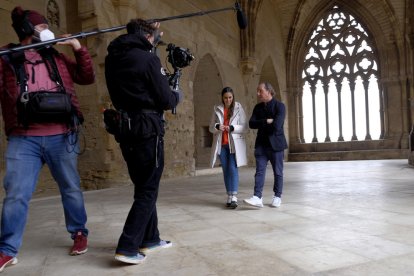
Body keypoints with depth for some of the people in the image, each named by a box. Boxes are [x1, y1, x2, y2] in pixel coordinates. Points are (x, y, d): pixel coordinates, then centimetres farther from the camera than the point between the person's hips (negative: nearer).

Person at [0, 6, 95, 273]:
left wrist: (79, 48, 6)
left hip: (61, 137, 2)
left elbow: (88, 77, 17)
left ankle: (79, 234, 29)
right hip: (23, 139, -2)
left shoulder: (57, 57, 15)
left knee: (71, 189, 11)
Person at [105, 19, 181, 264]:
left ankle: (150, 238, 26)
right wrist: (178, 95, 11)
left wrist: (152, 37, 30)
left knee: (143, 187, 17)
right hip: (147, 130, -8)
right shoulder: (148, 59, -11)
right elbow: (166, 101, -10)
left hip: (125, 130, 8)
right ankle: (127, 248, -2)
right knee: (148, 190, 0)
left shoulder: (113, 58, 9)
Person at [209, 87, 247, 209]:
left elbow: (244, 127, -1)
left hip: (234, 143, -3)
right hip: (221, 144, 3)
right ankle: (229, 196, 13)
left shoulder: (238, 108, 2)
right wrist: (217, 127, -15)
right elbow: (211, 127, 8)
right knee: (225, 170, 6)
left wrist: (232, 128, -18)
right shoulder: (217, 109, 8)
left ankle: (234, 197, -13)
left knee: (233, 169, -11)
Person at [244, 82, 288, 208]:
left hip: (276, 144, -4)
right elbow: (251, 124, -2)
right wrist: (266, 122, -15)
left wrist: (261, 125, -5)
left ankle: (277, 197, 18)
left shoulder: (279, 106, -7)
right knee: (259, 171, -5)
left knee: (278, 172, 6)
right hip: (261, 144, 4)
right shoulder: (257, 107, 10)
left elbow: (276, 126, -19)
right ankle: (258, 197, -8)